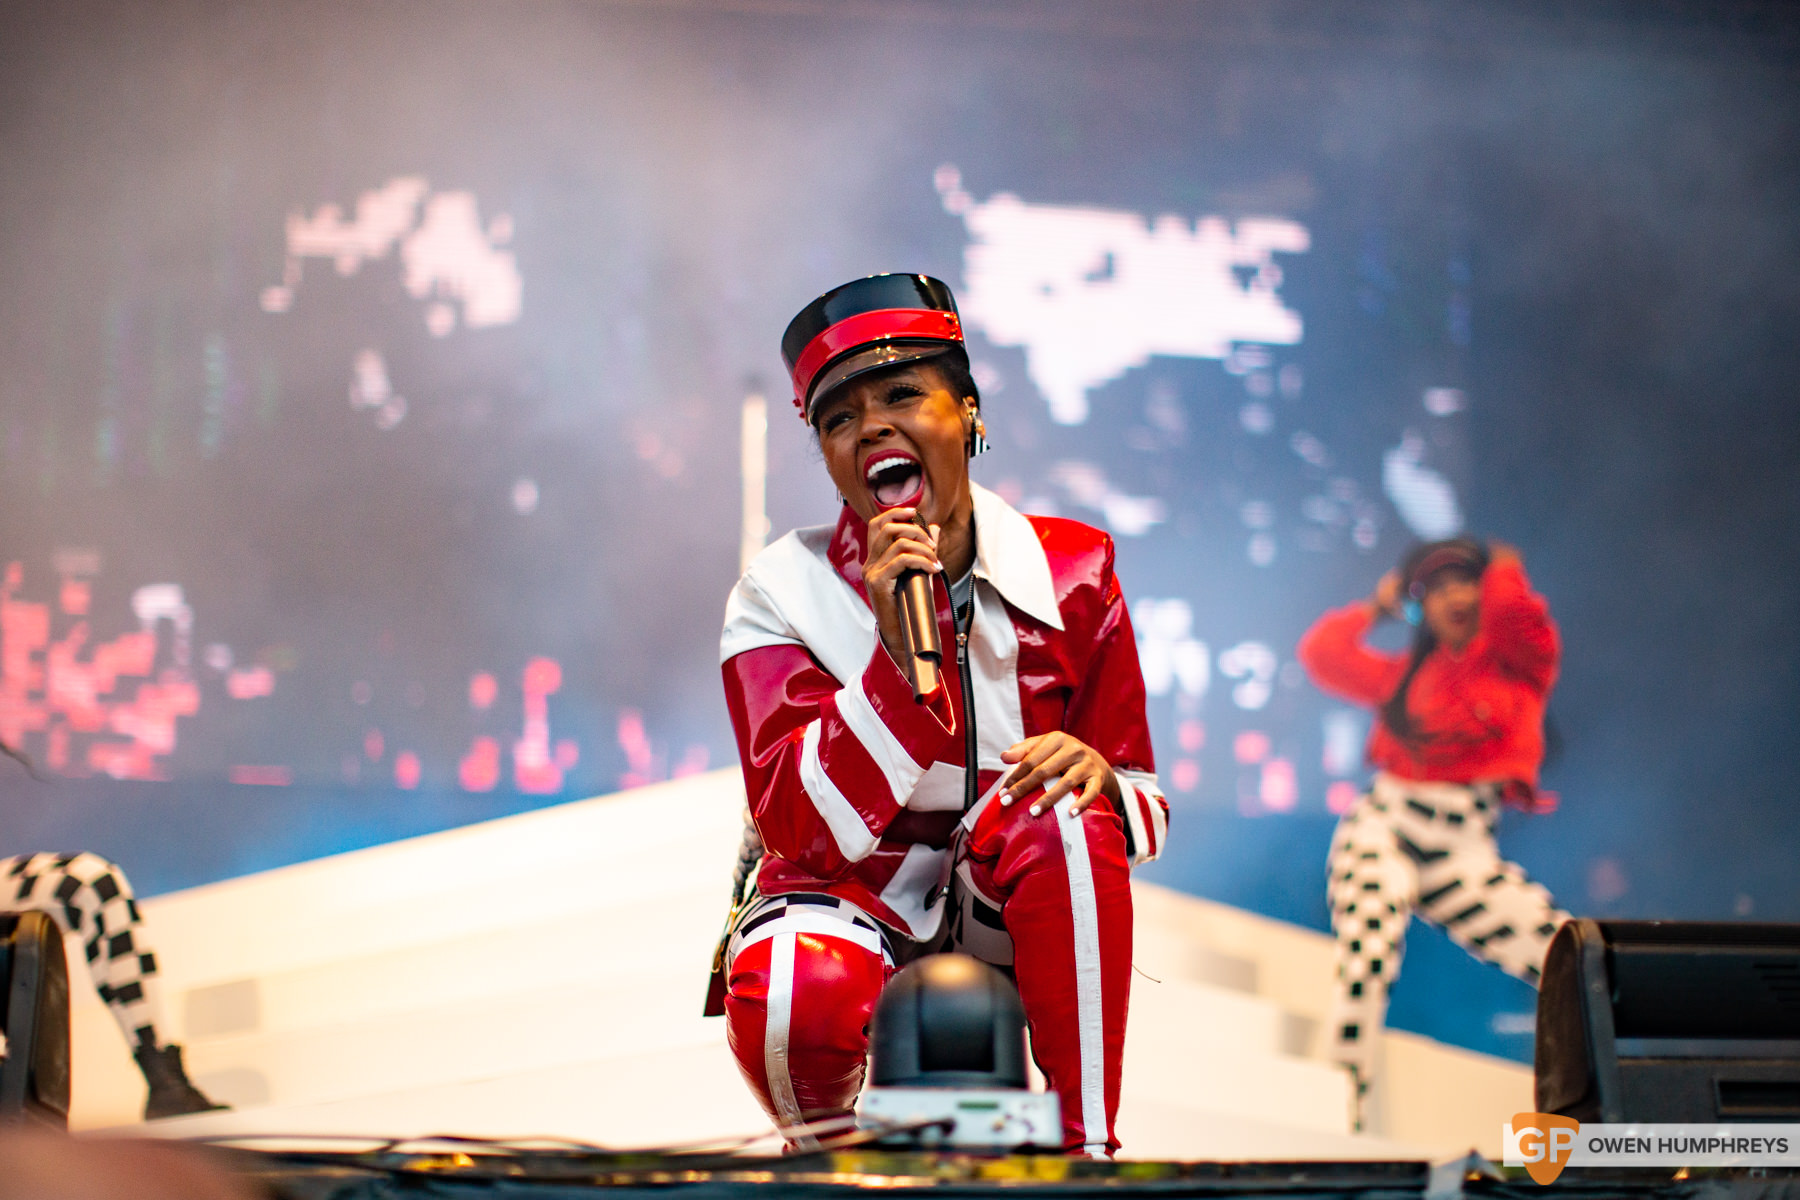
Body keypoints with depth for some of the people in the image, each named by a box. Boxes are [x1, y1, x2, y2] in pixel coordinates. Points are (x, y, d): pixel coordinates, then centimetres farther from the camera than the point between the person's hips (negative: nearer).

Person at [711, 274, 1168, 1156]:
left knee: (1057, 817, -32)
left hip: (1008, 913, 1)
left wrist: (1096, 776, -24)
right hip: (852, 900, -1)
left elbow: (1141, 804, 2)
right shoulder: (781, 594, -7)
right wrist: (897, 647, -29)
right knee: (793, 993, -36)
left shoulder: (1070, 573, -2)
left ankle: (1087, 1153, -21)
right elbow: (807, 828, -19)